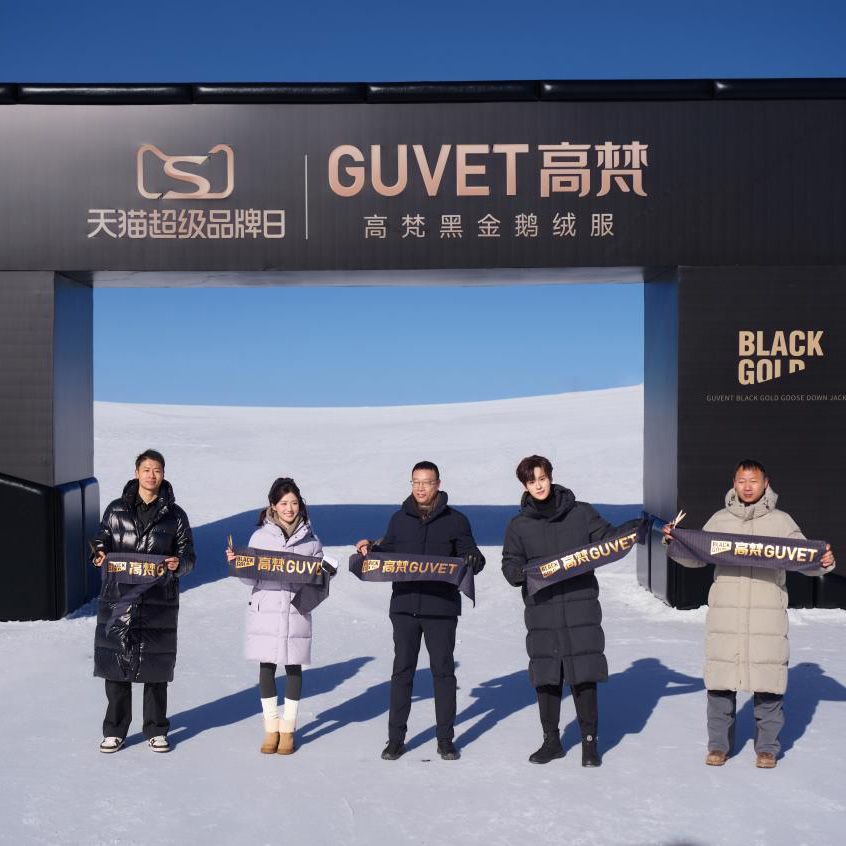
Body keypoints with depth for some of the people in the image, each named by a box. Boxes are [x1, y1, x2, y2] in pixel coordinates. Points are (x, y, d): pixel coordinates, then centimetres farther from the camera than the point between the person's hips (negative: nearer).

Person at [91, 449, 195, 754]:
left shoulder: (175, 515, 4)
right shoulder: (116, 509, 5)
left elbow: (189, 556, 6)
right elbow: (102, 539, 14)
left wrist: (178, 563, -16)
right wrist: (100, 552, -9)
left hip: (159, 602, -1)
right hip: (118, 597, 1)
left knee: (156, 667, 6)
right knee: (116, 664, 5)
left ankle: (156, 730, 21)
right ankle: (114, 730, 21)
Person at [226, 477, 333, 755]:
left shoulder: (311, 539, 5)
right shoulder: (260, 536, 2)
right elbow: (250, 579, 4)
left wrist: (327, 573, -9)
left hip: (297, 610, 0)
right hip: (265, 611, 0)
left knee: (293, 667, 5)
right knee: (267, 667, 4)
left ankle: (288, 729, 18)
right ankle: (271, 728, 18)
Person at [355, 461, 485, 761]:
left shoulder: (455, 520, 3)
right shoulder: (399, 519, 10)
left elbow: (472, 558, 4)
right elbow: (386, 554, 17)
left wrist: (473, 561, -18)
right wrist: (370, 548, -2)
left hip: (441, 607, -2)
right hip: (404, 605, 2)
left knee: (443, 671, 6)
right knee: (402, 671, 6)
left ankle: (445, 739, 16)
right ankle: (395, 739, 15)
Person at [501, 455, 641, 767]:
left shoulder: (581, 513, 5)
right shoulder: (519, 525, 8)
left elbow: (607, 538, 6)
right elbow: (510, 566, 6)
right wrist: (525, 571, -16)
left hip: (581, 608, -1)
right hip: (541, 611, 2)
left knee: (584, 676, 0)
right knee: (545, 677, 7)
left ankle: (590, 742, 14)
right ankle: (551, 741, 23)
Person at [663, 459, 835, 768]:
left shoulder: (781, 521, 7)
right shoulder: (720, 520, 11)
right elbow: (696, 557, 15)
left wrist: (824, 562, -15)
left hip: (767, 614, -1)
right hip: (725, 613, 1)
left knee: (767, 679, 0)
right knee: (720, 678, 3)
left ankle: (767, 747, 16)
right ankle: (719, 745, 16)